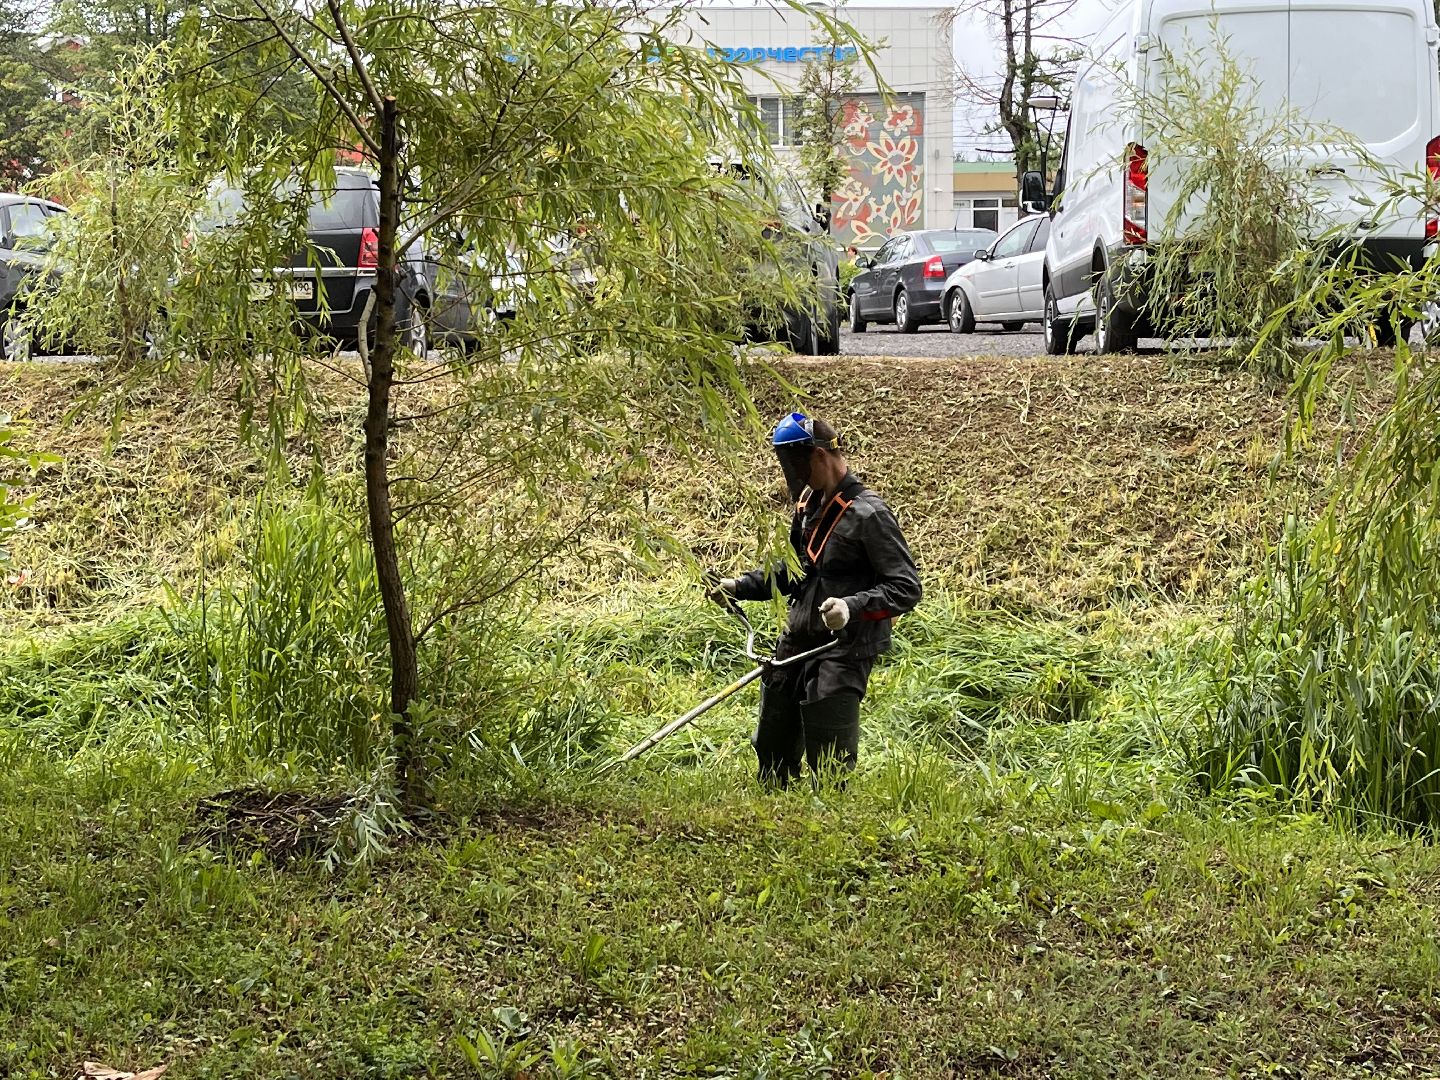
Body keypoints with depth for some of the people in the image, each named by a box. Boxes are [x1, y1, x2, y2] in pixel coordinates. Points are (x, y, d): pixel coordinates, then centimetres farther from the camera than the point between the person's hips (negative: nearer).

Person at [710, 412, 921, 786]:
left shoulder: (868, 514, -15)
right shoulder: (810, 504, 11)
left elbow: (906, 589, -18)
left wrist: (853, 606, -33)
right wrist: (741, 586, 13)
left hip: (842, 652, -9)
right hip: (796, 643, 9)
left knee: (830, 767, -7)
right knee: (773, 754, 17)